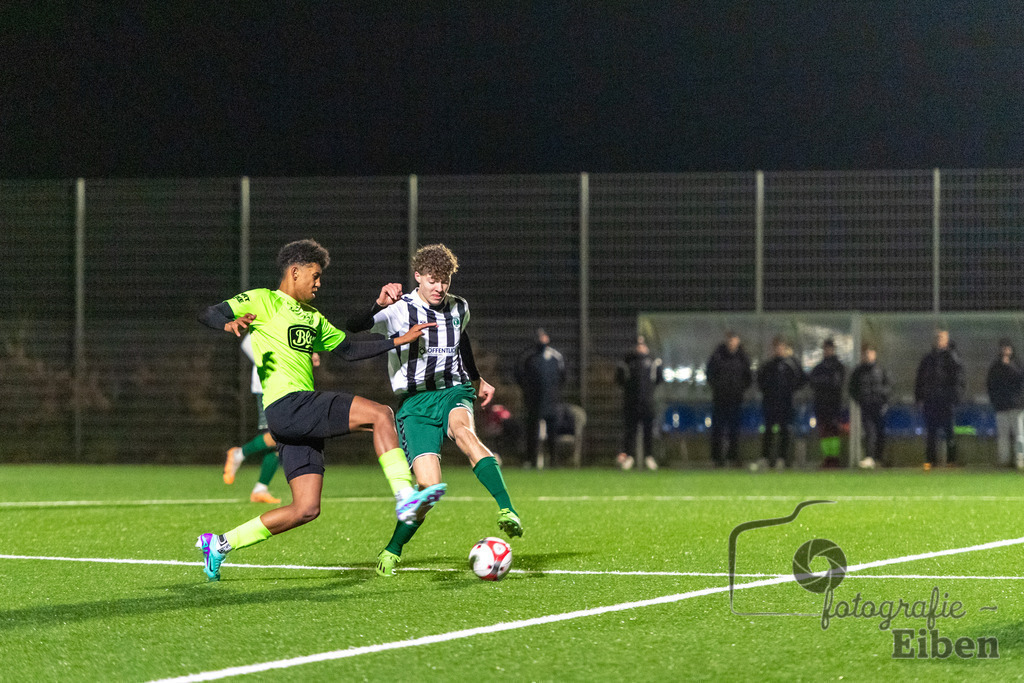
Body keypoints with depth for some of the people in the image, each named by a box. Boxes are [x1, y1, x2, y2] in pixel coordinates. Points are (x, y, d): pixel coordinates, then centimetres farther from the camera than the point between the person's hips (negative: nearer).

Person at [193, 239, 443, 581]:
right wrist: (230, 324, -29)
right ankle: (405, 497, -24)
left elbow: (348, 349, 34)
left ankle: (220, 544, 10)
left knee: (306, 509, 2)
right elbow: (207, 315, -6)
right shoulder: (263, 301, 3)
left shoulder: (312, 316, 28)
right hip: (286, 405, -9)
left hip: (304, 419, 9)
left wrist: (399, 341, 28)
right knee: (380, 414, -18)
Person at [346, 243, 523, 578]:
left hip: (454, 392, 2)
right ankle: (392, 552, 9)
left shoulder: (459, 308, 9)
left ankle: (507, 511, -48)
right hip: (416, 401, -2)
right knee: (430, 487, -16)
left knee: (462, 430, -37)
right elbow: (353, 327, -19)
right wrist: (379, 305, -37)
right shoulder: (399, 310, -6)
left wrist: (477, 380, 42)